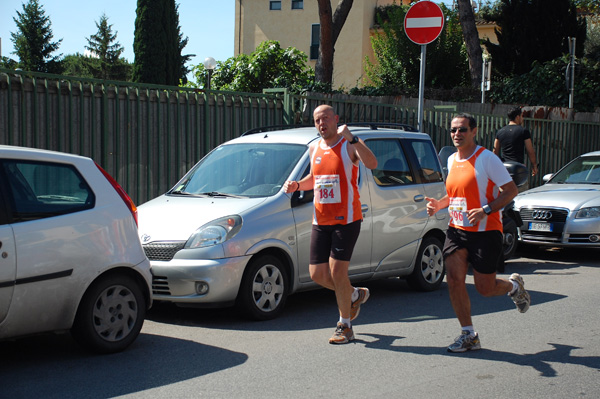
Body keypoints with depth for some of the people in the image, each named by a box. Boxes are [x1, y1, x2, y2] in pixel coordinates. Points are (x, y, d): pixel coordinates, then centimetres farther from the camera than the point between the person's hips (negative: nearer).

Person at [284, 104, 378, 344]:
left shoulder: (349, 145, -9)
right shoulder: (315, 149, 11)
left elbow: (372, 164, -29)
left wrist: (352, 139, -36)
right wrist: (297, 185, 8)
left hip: (346, 220, -6)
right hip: (320, 221, 6)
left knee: (337, 271, -7)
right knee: (317, 274, 5)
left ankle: (345, 326, 8)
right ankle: (354, 295, 32)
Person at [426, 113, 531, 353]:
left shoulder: (487, 158, -11)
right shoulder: (451, 160, 10)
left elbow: (511, 191, -12)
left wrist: (484, 210, -23)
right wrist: (439, 204, 4)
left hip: (485, 232, -6)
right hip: (457, 230, 6)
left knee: (485, 288, 0)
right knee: (454, 280, -9)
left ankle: (514, 286, 35)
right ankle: (468, 335, 4)